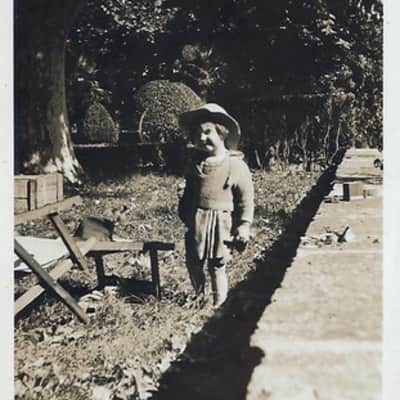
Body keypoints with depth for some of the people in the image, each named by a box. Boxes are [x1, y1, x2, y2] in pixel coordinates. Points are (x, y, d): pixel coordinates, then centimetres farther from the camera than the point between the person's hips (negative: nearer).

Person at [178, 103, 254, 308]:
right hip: (196, 222, 5)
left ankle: (219, 304, 23)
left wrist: (244, 226, -9)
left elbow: (246, 199, -5)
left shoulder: (236, 166, -8)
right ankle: (199, 297, 35)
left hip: (221, 223, -4)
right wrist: (184, 214, 14)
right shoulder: (194, 162, 6)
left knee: (217, 268, 4)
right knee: (193, 264, 12)